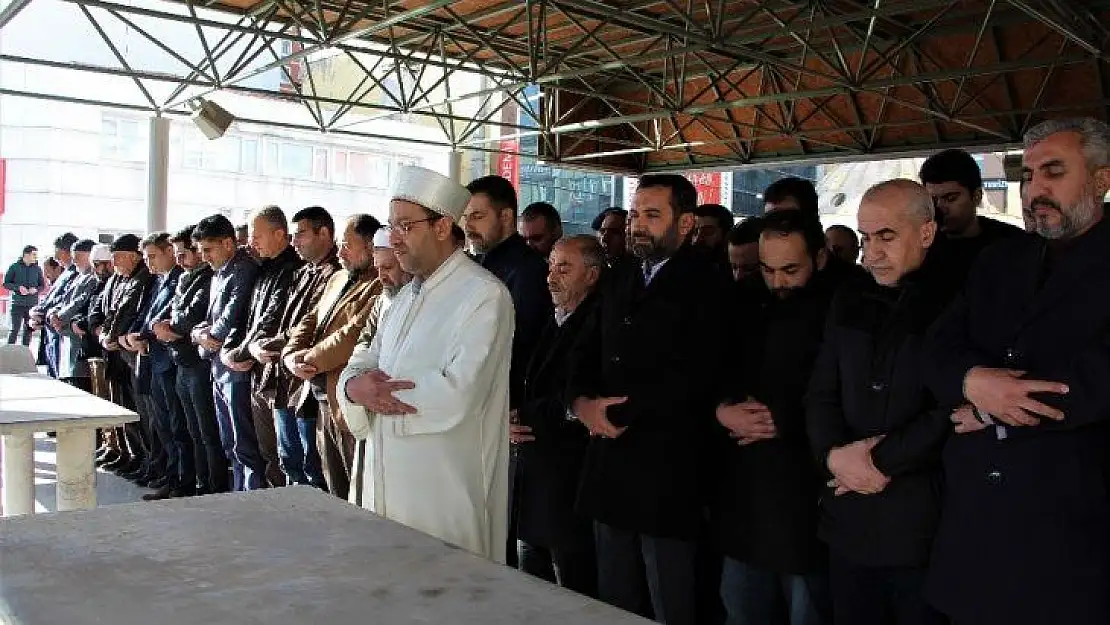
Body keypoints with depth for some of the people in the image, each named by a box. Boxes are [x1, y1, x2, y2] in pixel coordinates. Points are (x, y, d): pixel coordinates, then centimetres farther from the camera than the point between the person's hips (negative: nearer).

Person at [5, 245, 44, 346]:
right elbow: (6, 283, 2)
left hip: (32, 304, 2)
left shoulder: (37, 268, 6)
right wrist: (18, 288, -15)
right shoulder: (14, 267, 0)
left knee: (28, 330, 8)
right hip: (17, 304, -2)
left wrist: (36, 289, -10)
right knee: (15, 329, -5)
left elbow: (42, 285, 12)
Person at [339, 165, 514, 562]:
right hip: (387, 485, 7)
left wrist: (371, 388, -11)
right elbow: (362, 364, 12)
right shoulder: (406, 297, 16)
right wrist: (355, 385, -13)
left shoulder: (484, 296, -12)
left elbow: (457, 394, -23)